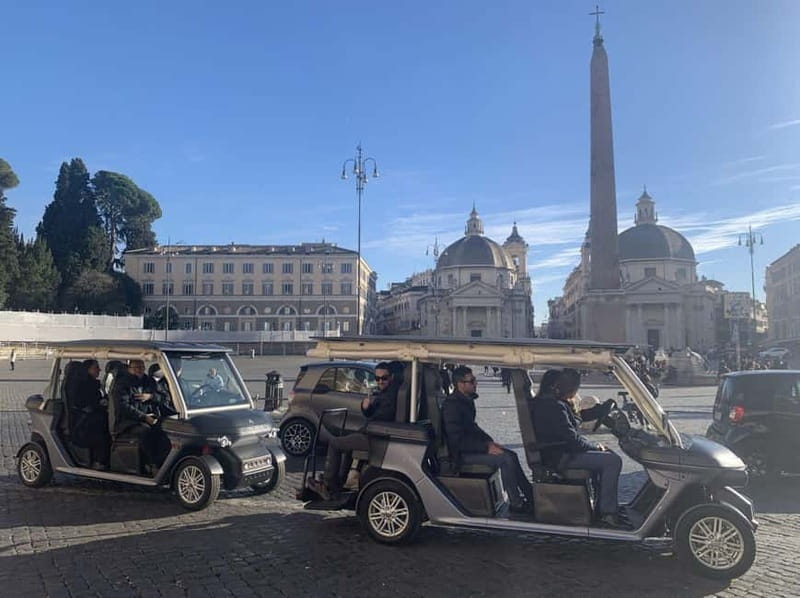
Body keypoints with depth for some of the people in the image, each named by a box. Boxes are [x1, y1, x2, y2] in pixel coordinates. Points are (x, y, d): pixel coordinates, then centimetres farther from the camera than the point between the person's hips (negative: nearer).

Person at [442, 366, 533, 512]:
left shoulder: (467, 400, 8)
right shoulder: (452, 406, -23)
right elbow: (458, 440, -26)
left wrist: (490, 442, 8)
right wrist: (486, 448, -23)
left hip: (472, 446, 10)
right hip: (461, 453, -10)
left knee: (511, 455, 6)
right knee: (505, 459, -20)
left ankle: (530, 494, 12)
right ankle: (516, 503, -10)